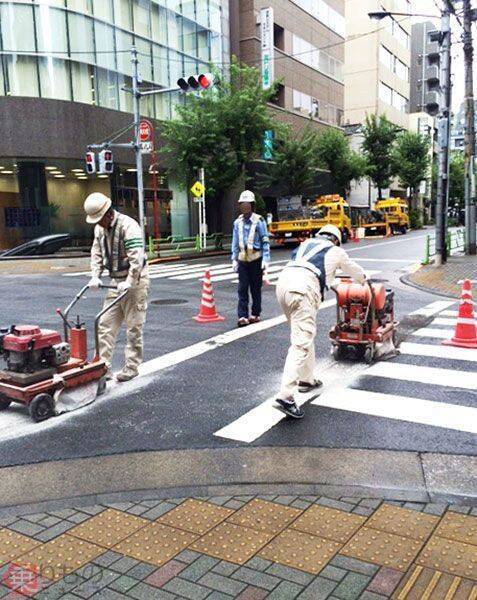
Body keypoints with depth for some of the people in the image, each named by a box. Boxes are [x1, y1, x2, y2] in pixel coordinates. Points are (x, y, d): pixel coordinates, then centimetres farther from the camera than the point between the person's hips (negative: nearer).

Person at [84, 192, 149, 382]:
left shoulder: (128, 226, -20)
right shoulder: (99, 228, 7)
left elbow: (137, 258, -26)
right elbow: (96, 254, 12)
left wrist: (129, 282, -27)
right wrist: (95, 276, 0)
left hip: (134, 282, -8)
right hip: (116, 282, 8)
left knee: (133, 328, -1)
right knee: (106, 325, 4)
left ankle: (131, 368, 9)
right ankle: (103, 367, 8)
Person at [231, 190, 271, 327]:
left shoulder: (259, 221, -6)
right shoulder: (238, 222, 7)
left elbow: (265, 241, -4)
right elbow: (235, 242, 12)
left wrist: (265, 260, -9)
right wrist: (234, 259, 7)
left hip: (256, 258, -3)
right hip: (243, 259, 3)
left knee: (256, 288, 6)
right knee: (242, 288, -2)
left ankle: (255, 314, 18)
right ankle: (242, 316, -2)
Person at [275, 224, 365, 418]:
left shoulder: (306, 243, 32)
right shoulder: (335, 250, 21)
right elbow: (354, 269, 40)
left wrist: (326, 281, 66)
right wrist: (363, 280, 64)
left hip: (283, 281, 7)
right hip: (302, 288, -6)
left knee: (304, 335, 23)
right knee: (301, 343, -9)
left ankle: (306, 380, 33)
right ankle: (285, 397, -17)